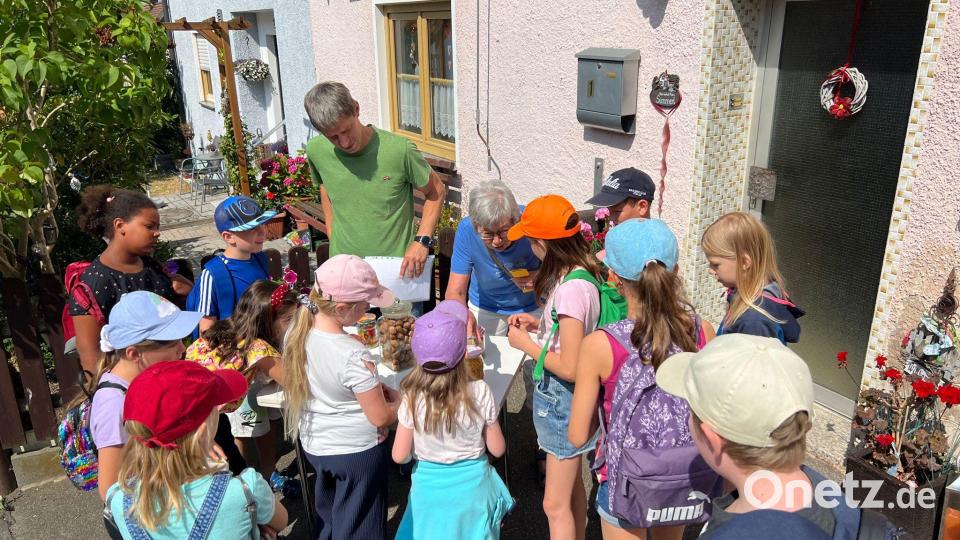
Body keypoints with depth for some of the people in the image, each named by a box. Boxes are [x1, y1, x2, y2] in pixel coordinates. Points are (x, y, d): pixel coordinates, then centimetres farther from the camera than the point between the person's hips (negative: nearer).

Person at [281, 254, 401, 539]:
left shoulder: (297, 332, -11)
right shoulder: (353, 355, -32)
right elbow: (382, 418, -23)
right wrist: (396, 399, 0)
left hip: (314, 445, 6)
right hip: (357, 452, -6)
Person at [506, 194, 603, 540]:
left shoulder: (570, 288, -28)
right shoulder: (580, 272, -1)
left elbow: (569, 367, -26)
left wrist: (526, 344, -15)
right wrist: (540, 325, 4)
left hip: (562, 399, -9)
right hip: (562, 396, 9)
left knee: (555, 504, 7)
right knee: (572, 486, 27)